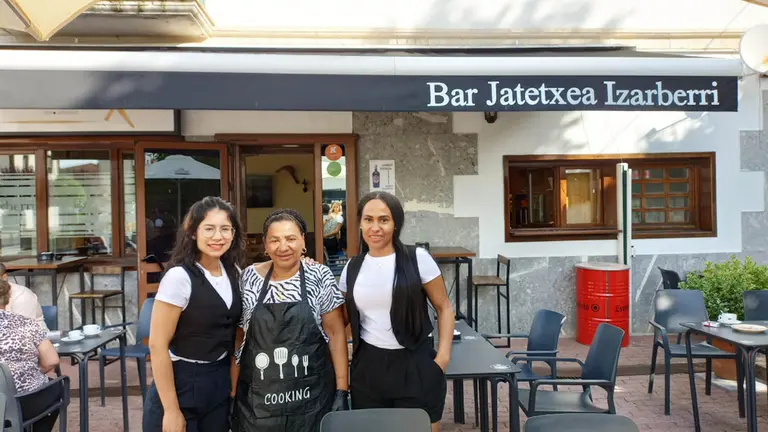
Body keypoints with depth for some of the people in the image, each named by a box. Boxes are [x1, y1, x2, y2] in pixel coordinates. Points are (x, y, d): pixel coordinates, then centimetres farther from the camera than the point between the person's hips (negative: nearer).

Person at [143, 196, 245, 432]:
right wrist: (171, 410, -16)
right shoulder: (179, 276, -19)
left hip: (221, 384, 6)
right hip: (182, 384, -6)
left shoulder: (233, 272, 0)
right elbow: (157, 345, -18)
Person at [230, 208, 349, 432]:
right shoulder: (249, 278, 0)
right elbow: (239, 336, 6)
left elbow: (336, 333, -3)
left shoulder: (320, 277, -5)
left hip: (311, 398, -1)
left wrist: (342, 389, -6)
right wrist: (233, 391, 4)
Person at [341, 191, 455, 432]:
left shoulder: (417, 258, -7)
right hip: (368, 366, 3)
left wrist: (442, 357, -10)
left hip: (415, 364, -3)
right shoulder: (352, 267, 5)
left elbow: (443, 308, -2)